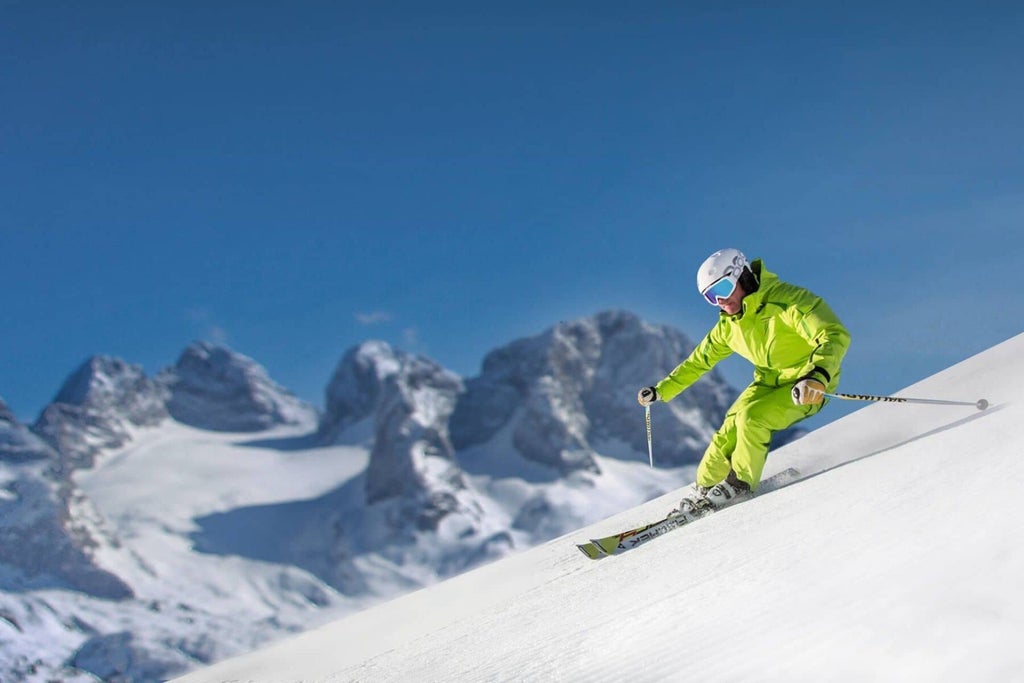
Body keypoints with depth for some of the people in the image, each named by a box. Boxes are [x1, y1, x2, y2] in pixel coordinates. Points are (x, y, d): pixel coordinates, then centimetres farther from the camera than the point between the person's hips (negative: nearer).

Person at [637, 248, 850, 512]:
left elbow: (835, 336, -34)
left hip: (807, 388, -7)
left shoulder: (786, 301, -25)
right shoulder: (729, 326, 0)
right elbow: (699, 361, 15)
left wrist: (817, 376, -52)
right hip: (768, 381, 7)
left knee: (751, 418, -25)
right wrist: (660, 391, 11)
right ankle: (703, 489, 12)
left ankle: (741, 482, -4)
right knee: (729, 431, -8)